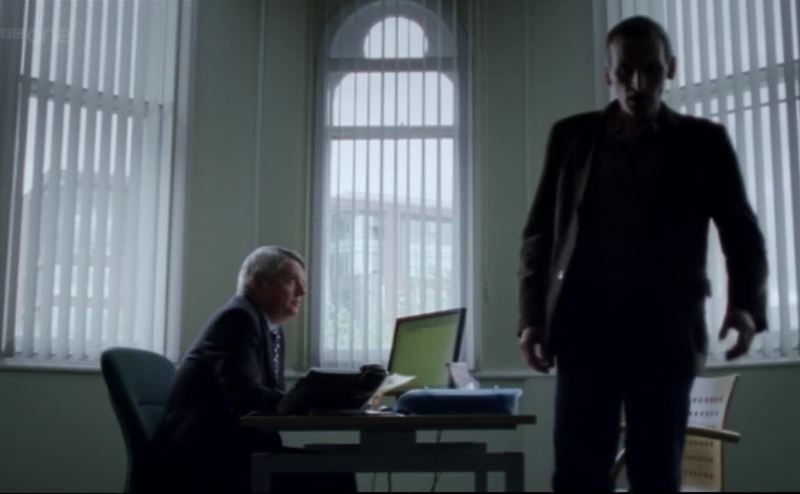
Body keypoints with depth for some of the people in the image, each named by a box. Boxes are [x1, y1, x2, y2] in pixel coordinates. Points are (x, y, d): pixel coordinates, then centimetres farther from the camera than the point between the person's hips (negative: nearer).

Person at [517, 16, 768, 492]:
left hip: (664, 327, 0)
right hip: (587, 322, 1)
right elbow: (539, 233, 11)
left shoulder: (703, 141, 9)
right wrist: (532, 318, 0)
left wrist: (746, 305, -10)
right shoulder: (572, 136, 11)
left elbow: (743, 233, 8)